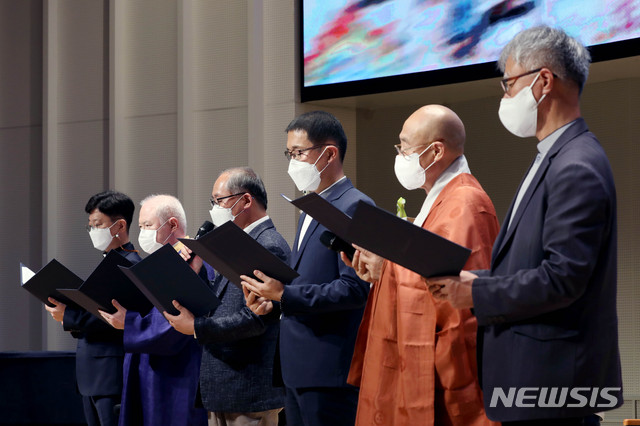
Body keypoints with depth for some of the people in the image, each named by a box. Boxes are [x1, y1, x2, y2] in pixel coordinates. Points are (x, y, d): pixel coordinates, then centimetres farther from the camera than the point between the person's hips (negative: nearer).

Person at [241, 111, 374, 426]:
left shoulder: (354, 207, -12)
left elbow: (355, 289, -20)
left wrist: (284, 295, -21)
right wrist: (272, 299, 5)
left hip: (329, 369, -9)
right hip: (297, 369, 9)